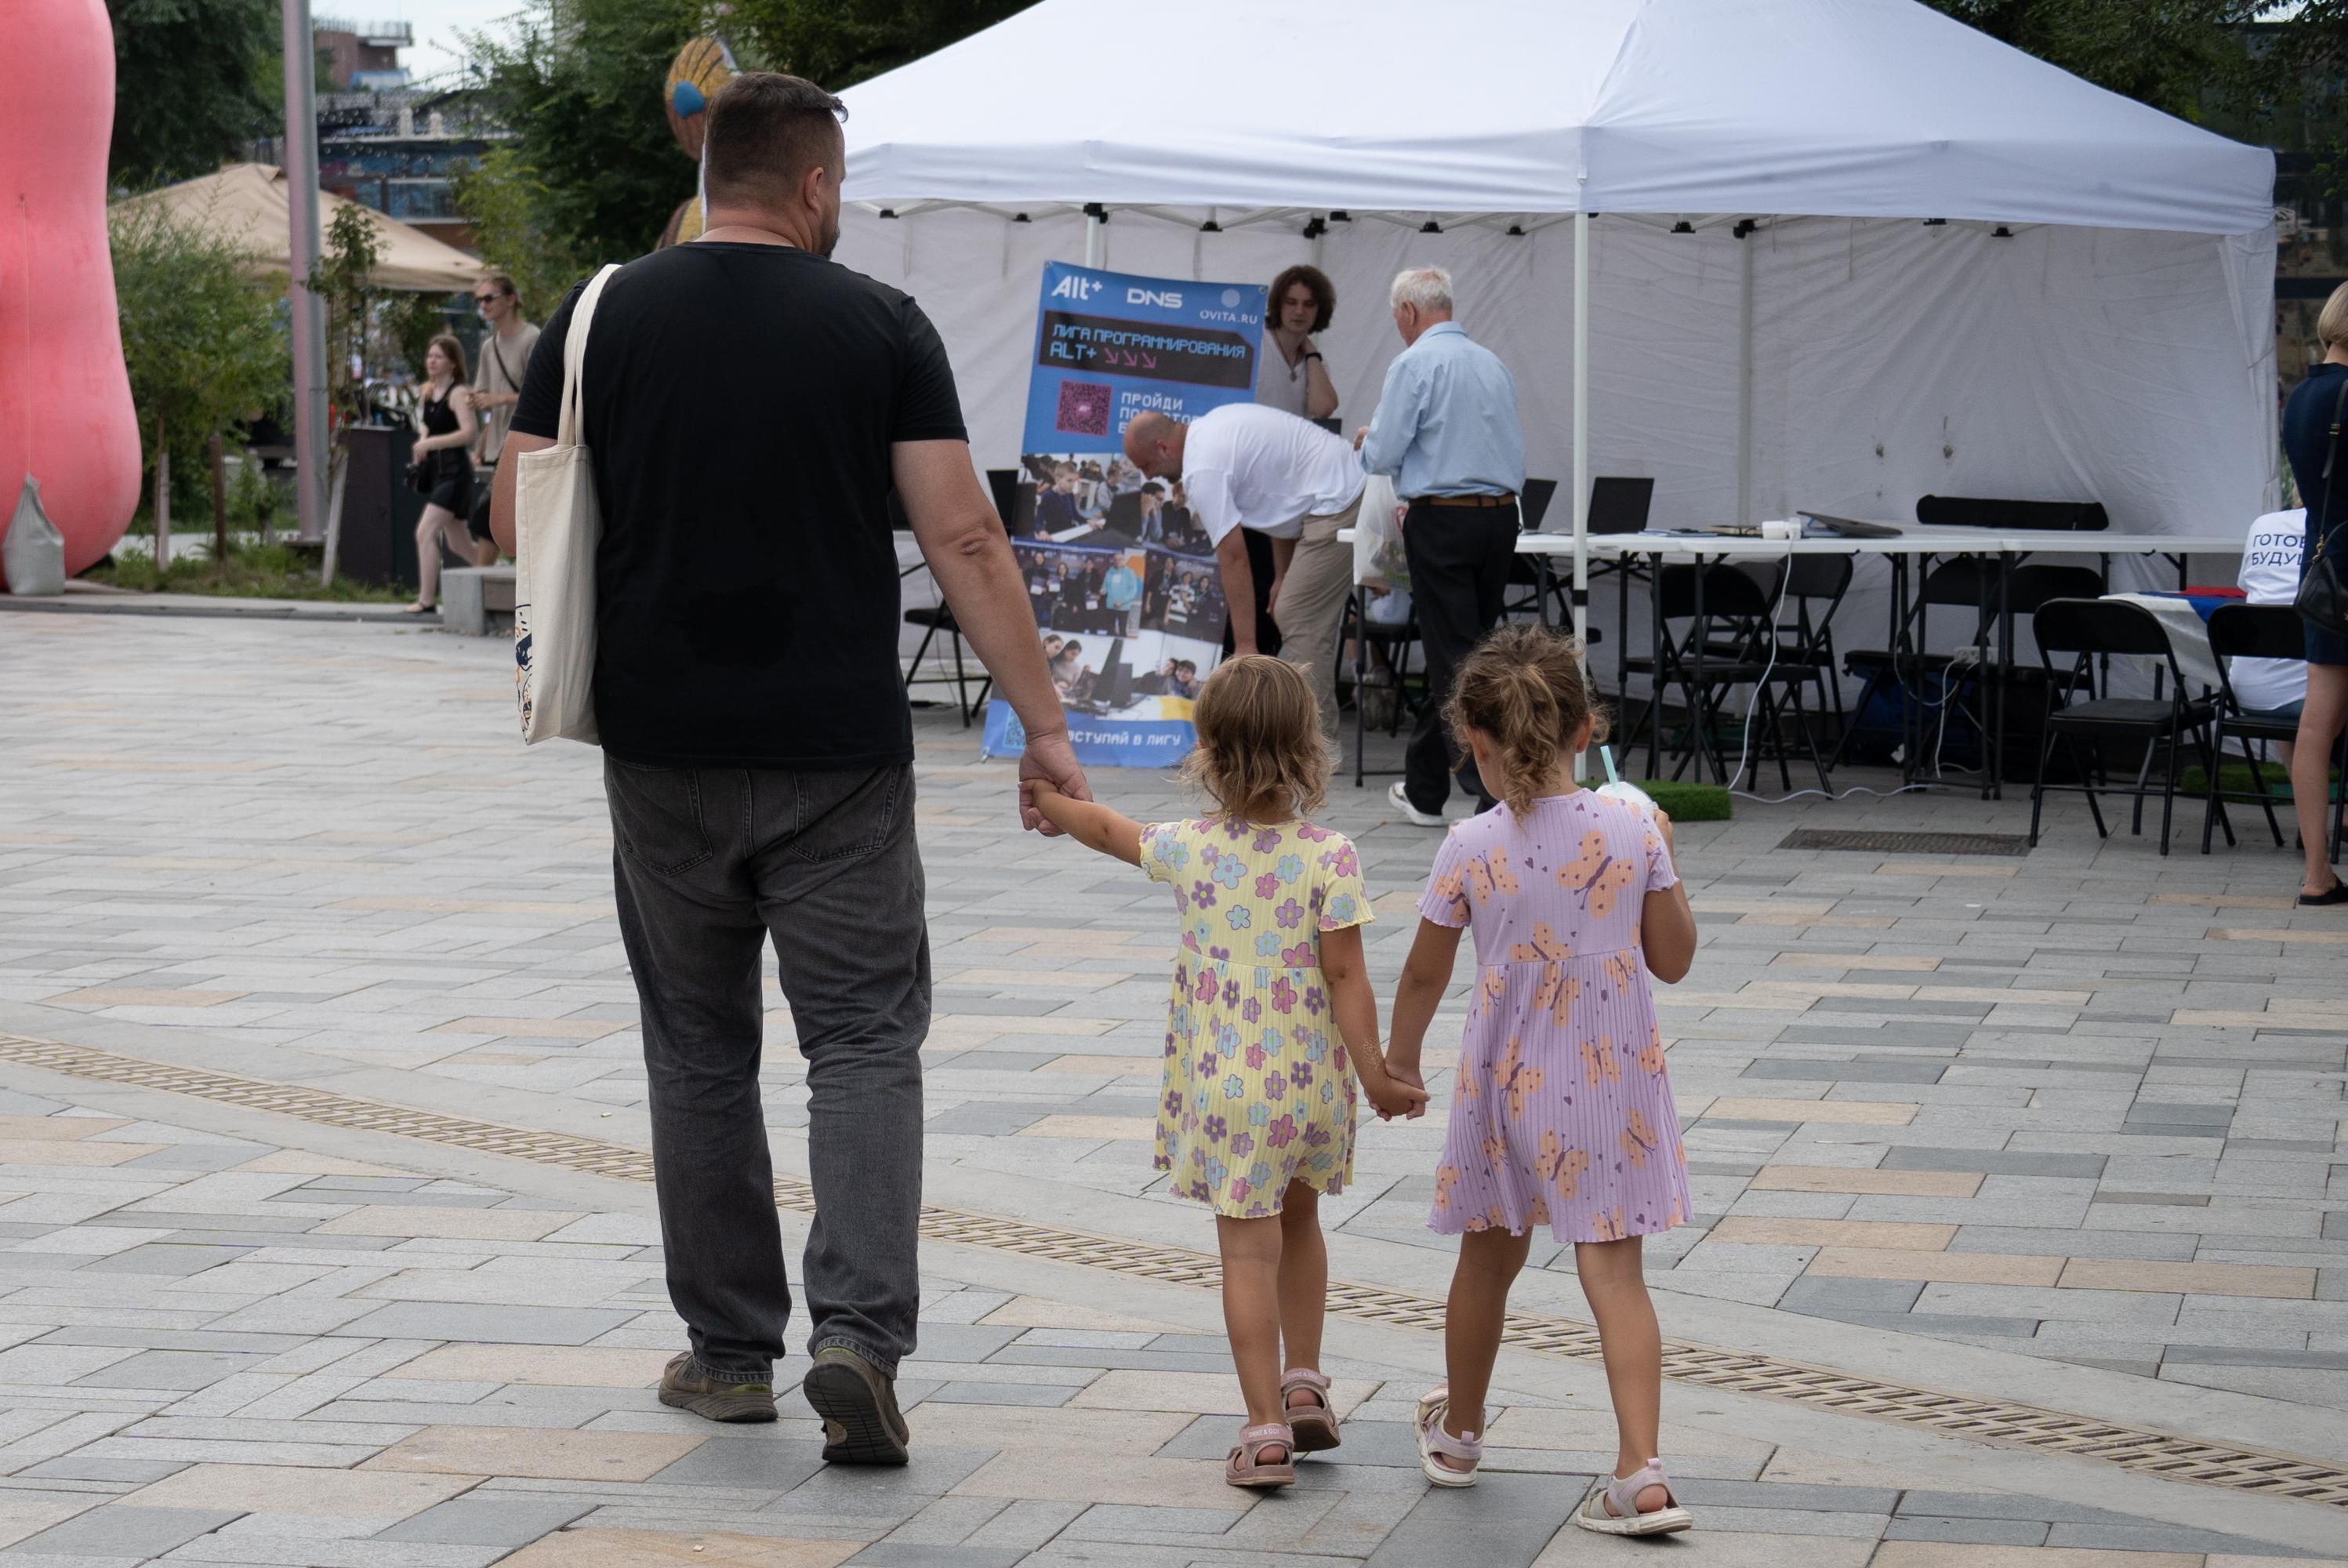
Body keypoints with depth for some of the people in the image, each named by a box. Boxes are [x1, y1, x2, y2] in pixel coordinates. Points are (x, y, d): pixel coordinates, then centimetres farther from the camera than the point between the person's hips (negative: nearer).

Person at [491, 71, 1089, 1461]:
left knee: (701, 1049, 13)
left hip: (664, 747, 2)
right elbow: (964, 538, -7)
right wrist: (1043, 724, -3)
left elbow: (518, 519, 3)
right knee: (865, 1041, 3)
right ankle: (859, 1333, -13)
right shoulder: (881, 325, -3)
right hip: (840, 753, -2)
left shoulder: (607, 317, 1)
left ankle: (731, 1351, 19)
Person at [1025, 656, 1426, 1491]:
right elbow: (1345, 976, -12)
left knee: (1248, 1249, 2)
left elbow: (1107, 829, 15)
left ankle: (1266, 1428, -1)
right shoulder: (1329, 856, -11)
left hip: (1221, 1085, -1)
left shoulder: (1189, 849, -5)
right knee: (1298, 1220, 25)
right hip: (1310, 1080, 1)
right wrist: (1375, 1077, -4)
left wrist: (1048, 798, 34)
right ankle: (1303, 1382, 27)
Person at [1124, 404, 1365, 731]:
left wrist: (1245, 645, -15)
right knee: (1294, 618, 14)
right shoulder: (1212, 429, 14)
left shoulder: (1203, 470, -15)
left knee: (1301, 623, -9)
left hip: (1335, 505, -10)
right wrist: (1283, 576, 20)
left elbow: (1234, 559, -17)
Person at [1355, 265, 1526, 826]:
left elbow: (1383, 456, -10)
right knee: (1453, 654, 13)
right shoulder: (1493, 364, 13)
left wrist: (1367, 440, 14)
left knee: (1455, 658, -6)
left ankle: (1493, 795, -13)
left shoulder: (1414, 364, -9)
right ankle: (1424, 788, 21)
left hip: (1442, 524, -7)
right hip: (1501, 514, 7)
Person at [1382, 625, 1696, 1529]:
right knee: (1613, 1270, 1)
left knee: (1489, 1257, 19)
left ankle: (1459, 1432, 39)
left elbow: (1425, 975, -1)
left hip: (1510, 1082, 0)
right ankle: (1641, 1472, -10)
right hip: (1614, 1083, 0)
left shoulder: (1470, 851, -12)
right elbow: (1673, 961, 0)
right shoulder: (1634, 832, -9)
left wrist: (1400, 1060, 17)